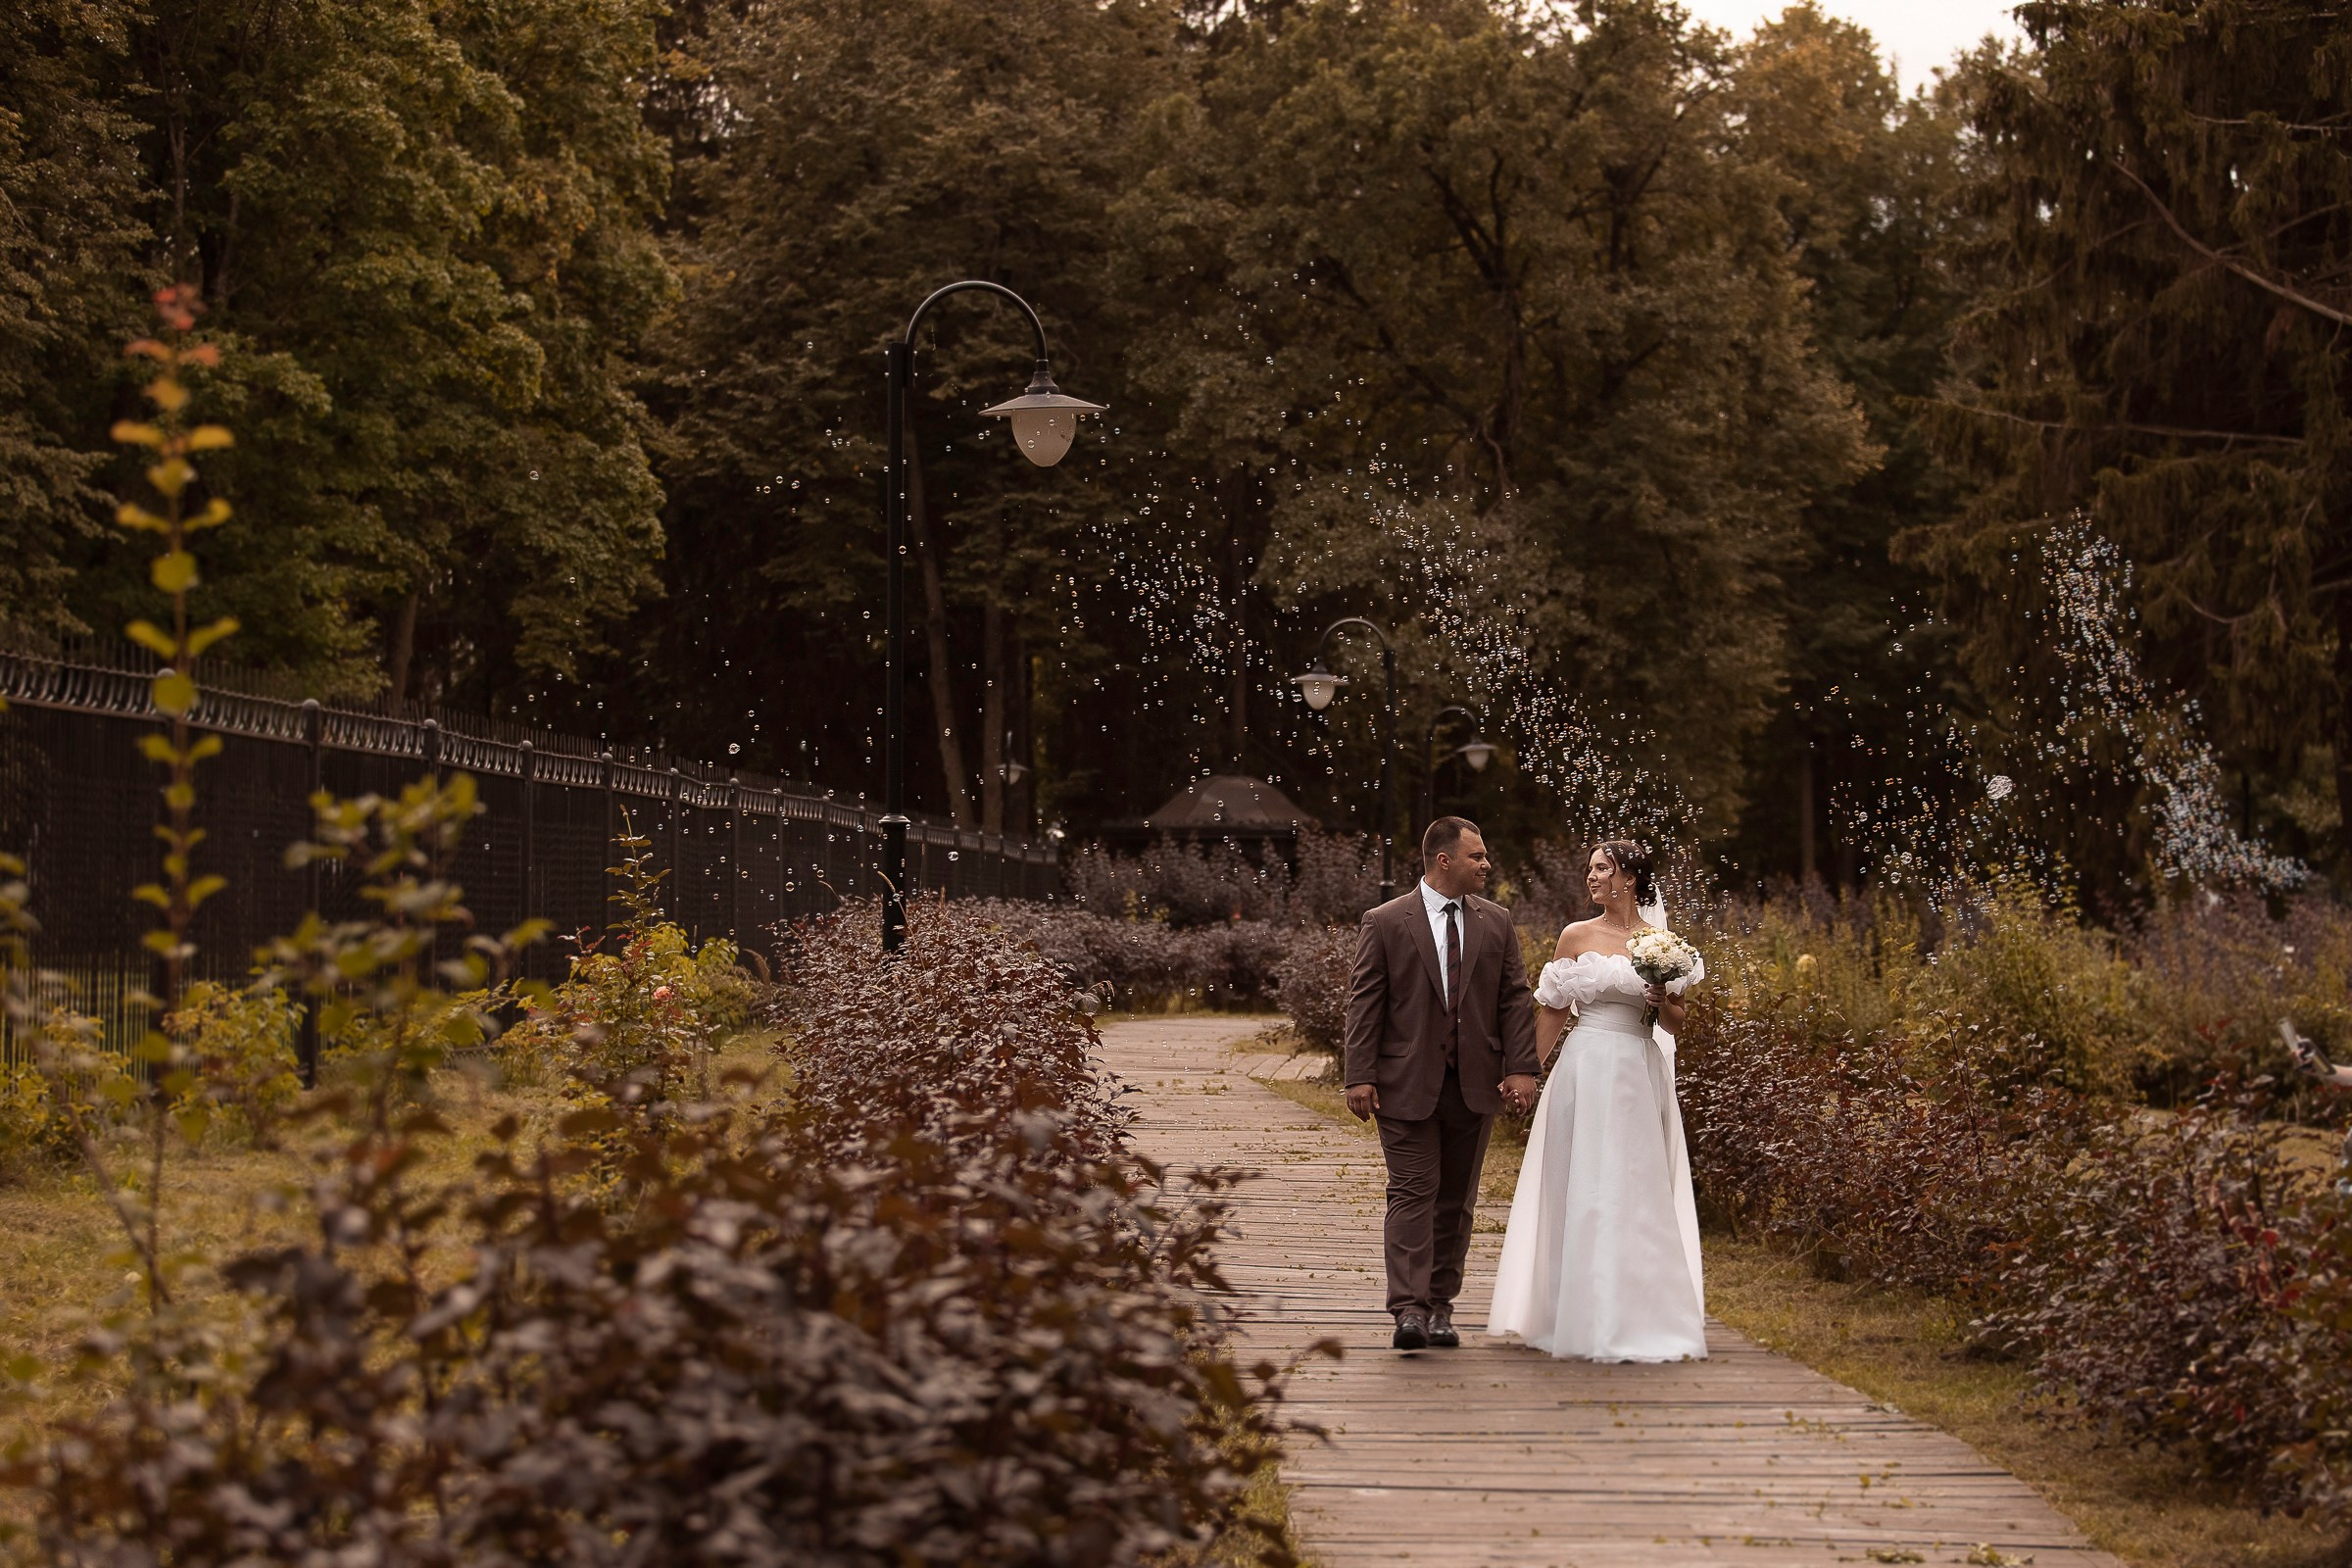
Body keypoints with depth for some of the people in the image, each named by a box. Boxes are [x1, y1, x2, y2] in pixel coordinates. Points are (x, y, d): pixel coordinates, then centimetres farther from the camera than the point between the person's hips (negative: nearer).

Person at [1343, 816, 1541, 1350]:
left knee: (1456, 1201, 8)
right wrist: (1361, 1077, -10)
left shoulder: (1496, 923, 9)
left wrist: (1521, 1068, -3)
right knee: (1413, 1194, -8)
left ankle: (1440, 1307, 15)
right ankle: (1409, 1309, -13)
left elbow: (1515, 999, 8)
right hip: (1408, 1085, -4)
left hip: (1475, 1085, 4)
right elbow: (1365, 1003, -3)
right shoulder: (1385, 923, -1)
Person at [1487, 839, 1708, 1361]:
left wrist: (1665, 1002, -12)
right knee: (1583, 1187, 1)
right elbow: (1552, 1013, 7)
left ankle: (1636, 1316, 11)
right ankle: (1586, 1316, 11)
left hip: (1640, 1073, 1)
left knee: (1638, 1192, 1)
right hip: (1586, 1068, 0)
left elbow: (1676, 1024, 9)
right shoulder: (1576, 936, 4)